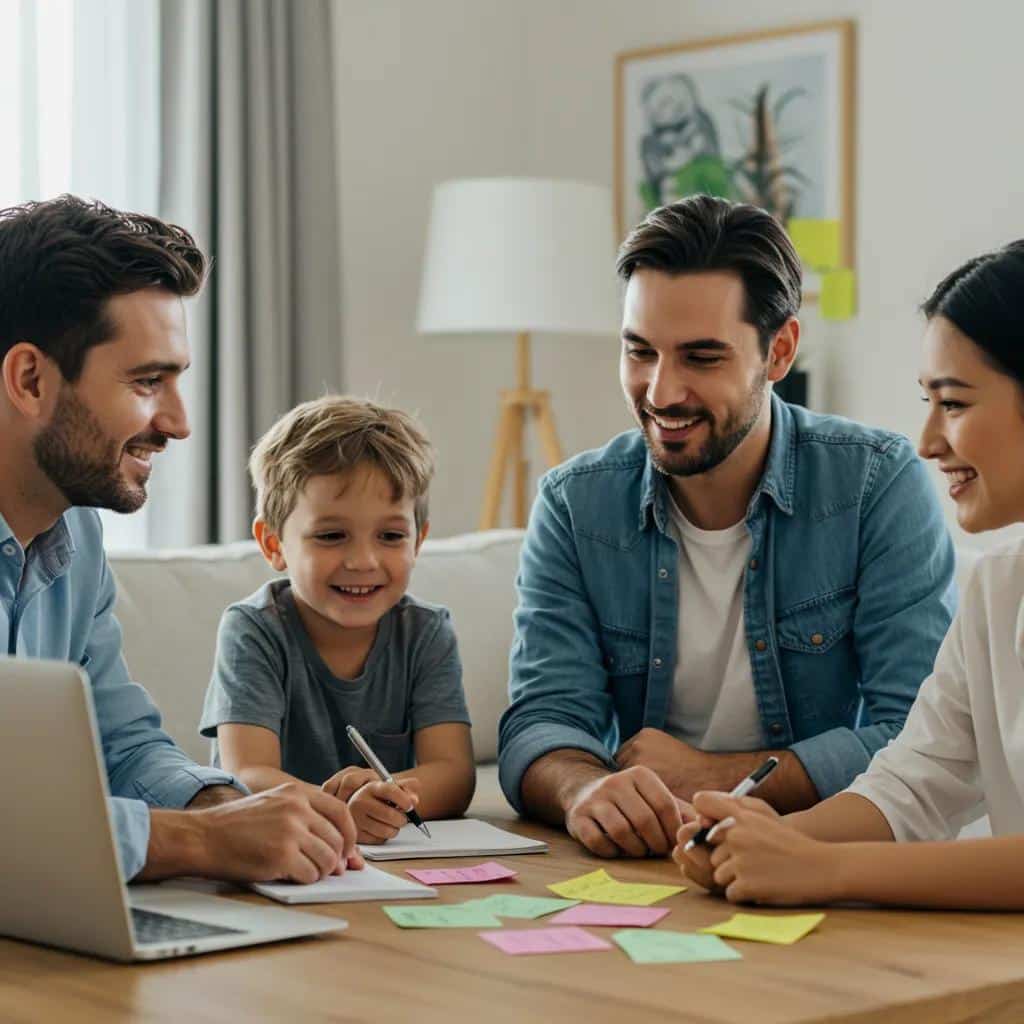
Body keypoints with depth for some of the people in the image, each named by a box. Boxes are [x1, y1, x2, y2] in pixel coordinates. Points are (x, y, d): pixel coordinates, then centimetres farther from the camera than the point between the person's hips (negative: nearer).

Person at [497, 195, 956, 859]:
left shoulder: (881, 486, -8)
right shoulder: (574, 506, 0)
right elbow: (543, 723, -7)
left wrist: (710, 778, -17)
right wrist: (586, 791, -30)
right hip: (637, 869, 2)